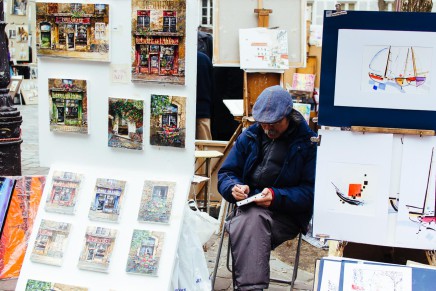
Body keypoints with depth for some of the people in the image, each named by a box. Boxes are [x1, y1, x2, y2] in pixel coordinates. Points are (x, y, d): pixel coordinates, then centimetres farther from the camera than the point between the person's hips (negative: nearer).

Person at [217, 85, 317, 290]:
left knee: (254, 219, -36)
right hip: (247, 207, 3)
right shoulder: (249, 137, 14)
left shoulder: (308, 142, 2)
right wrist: (234, 188, -9)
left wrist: (277, 197, -20)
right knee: (251, 221, -35)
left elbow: (311, 191, -4)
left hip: (287, 214, -3)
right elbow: (225, 174, 15)